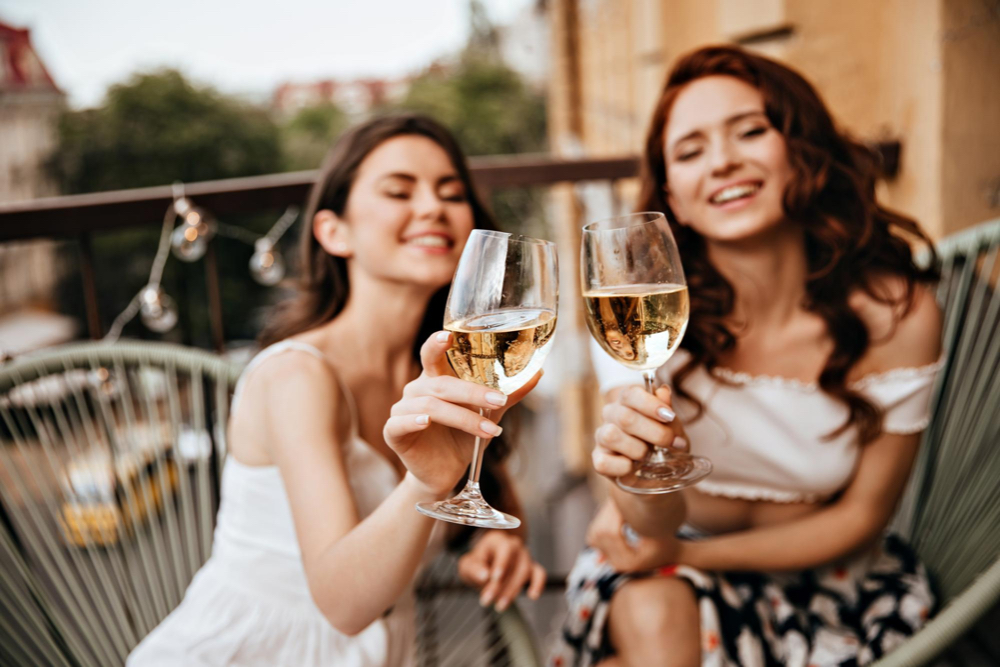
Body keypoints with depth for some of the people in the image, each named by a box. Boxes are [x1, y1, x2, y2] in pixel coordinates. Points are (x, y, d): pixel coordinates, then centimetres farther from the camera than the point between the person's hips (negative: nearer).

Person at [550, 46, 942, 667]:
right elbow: (656, 524, -18)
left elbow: (860, 517, -8)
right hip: (683, 557, 0)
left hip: (822, 572, 1)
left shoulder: (896, 311, -19)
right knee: (652, 617, -31)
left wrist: (686, 554, -15)